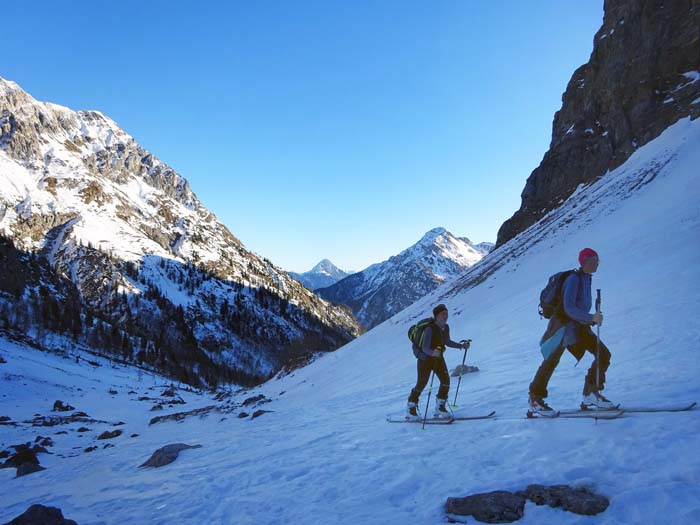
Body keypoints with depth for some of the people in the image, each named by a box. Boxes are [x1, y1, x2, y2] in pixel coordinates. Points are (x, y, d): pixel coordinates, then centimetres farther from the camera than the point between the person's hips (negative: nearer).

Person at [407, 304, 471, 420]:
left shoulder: (445, 327, -3)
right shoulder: (430, 328, -25)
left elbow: (447, 342, 14)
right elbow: (425, 348, -29)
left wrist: (461, 345, 7)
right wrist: (433, 352, -49)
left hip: (438, 358, 7)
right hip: (425, 358, -6)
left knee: (446, 380, -6)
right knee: (421, 384, -2)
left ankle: (440, 408, 7)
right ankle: (410, 410, 15)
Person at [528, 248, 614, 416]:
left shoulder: (586, 279, 11)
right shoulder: (574, 279, -17)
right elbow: (568, 308, -26)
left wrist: (591, 319, 13)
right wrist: (591, 318, -31)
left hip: (579, 325, 9)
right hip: (564, 324, -9)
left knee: (603, 354, -1)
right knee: (552, 361, -5)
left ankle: (591, 395, 6)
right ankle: (534, 399, 6)